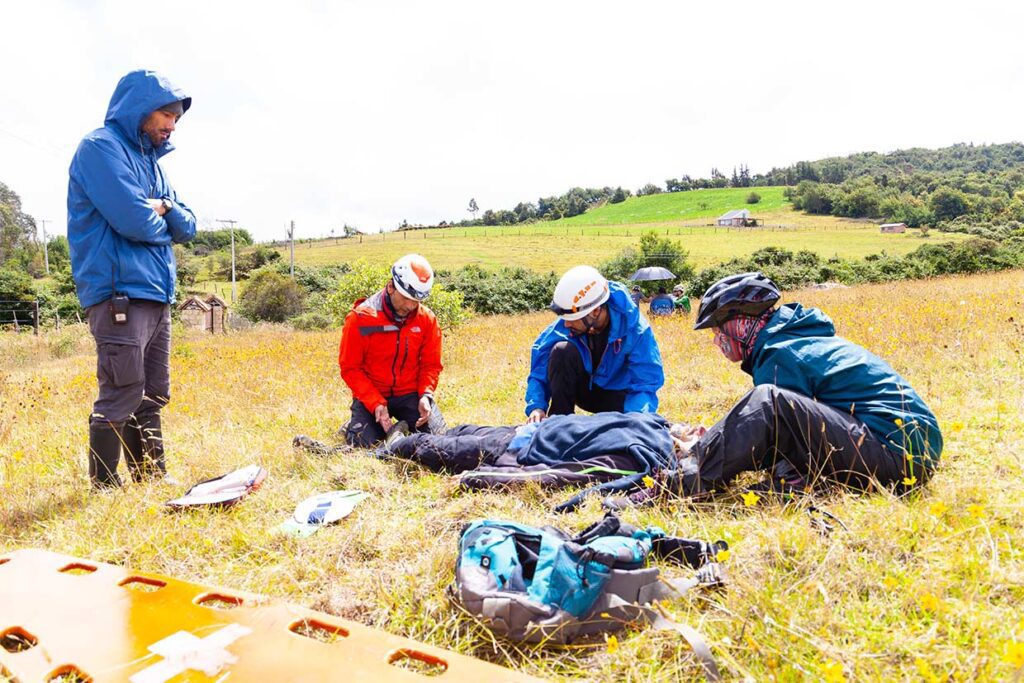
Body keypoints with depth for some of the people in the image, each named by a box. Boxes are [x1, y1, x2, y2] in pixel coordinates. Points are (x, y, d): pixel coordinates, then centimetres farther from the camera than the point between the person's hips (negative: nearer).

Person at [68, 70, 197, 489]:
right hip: (119, 293, -9)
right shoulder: (101, 147, -7)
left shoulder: (150, 159, 21)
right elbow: (134, 221, -19)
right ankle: (104, 490, 5)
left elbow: (186, 228, 16)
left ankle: (152, 480, 23)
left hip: (156, 295, 9)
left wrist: (164, 208, -4)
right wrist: (162, 223, 1)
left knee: (152, 396, 13)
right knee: (121, 396, -7)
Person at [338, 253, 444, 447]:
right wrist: (376, 403, -21)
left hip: (410, 394, 2)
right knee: (365, 443, -19)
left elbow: (431, 364, 2)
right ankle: (355, 424, 18)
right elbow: (350, 368, -10)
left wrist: (426, 394, -17)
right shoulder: (360, 318, -13)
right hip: (370, 395, -2)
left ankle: (404, 425, 19)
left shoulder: (427, 319, -4)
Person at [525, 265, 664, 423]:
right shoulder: (563, 327, -24)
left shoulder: (636, 331, -28)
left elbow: (646, 385, -28)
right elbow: (539, 370, -18)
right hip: (582, 387, 1)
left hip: (615, 394, -1)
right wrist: (536, 406, -34)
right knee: (562, 350, -30)